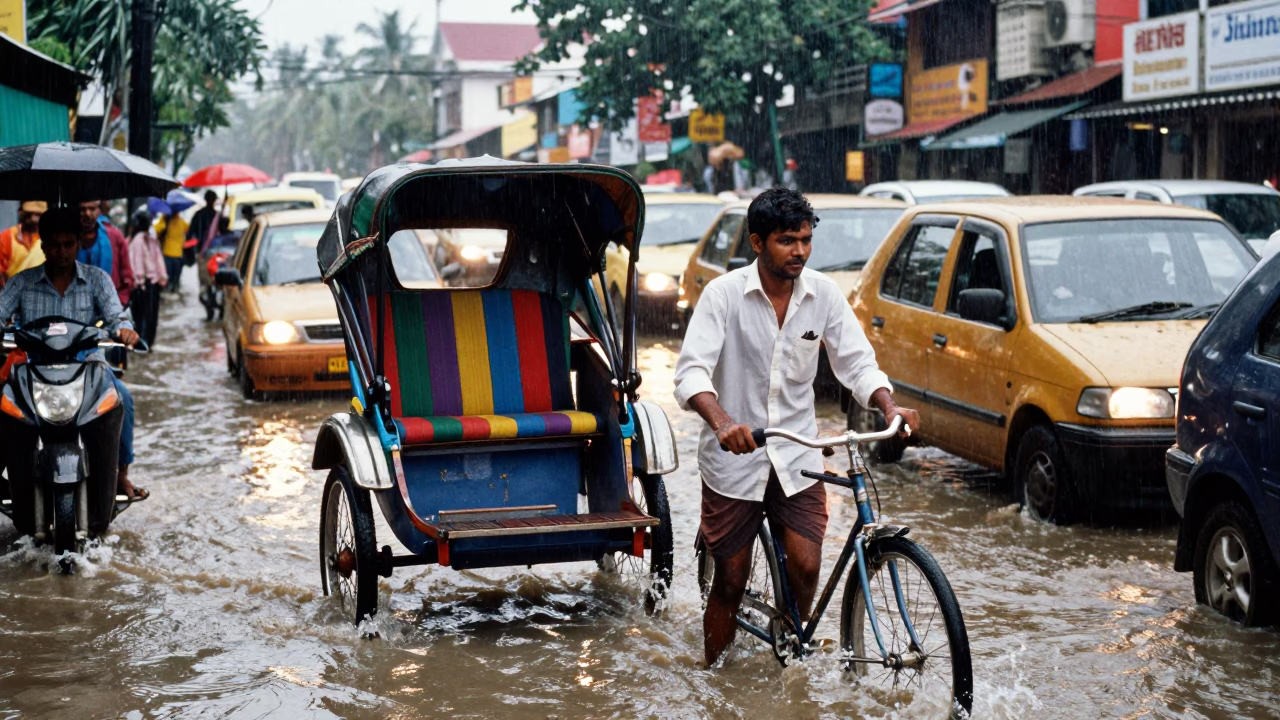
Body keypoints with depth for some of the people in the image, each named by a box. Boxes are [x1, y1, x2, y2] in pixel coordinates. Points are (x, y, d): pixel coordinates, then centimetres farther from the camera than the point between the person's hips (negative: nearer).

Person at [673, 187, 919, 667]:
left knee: (805, 568, -9)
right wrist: (721, 421, -40)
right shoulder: (724, 294, -12)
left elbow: (856, 362, 0)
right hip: (735, 455, -2)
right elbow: (691, 370, -21)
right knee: (730, 582, 3)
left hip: (797, 457, 3)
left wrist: (889, 408, -20)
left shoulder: (824, 294, -2)